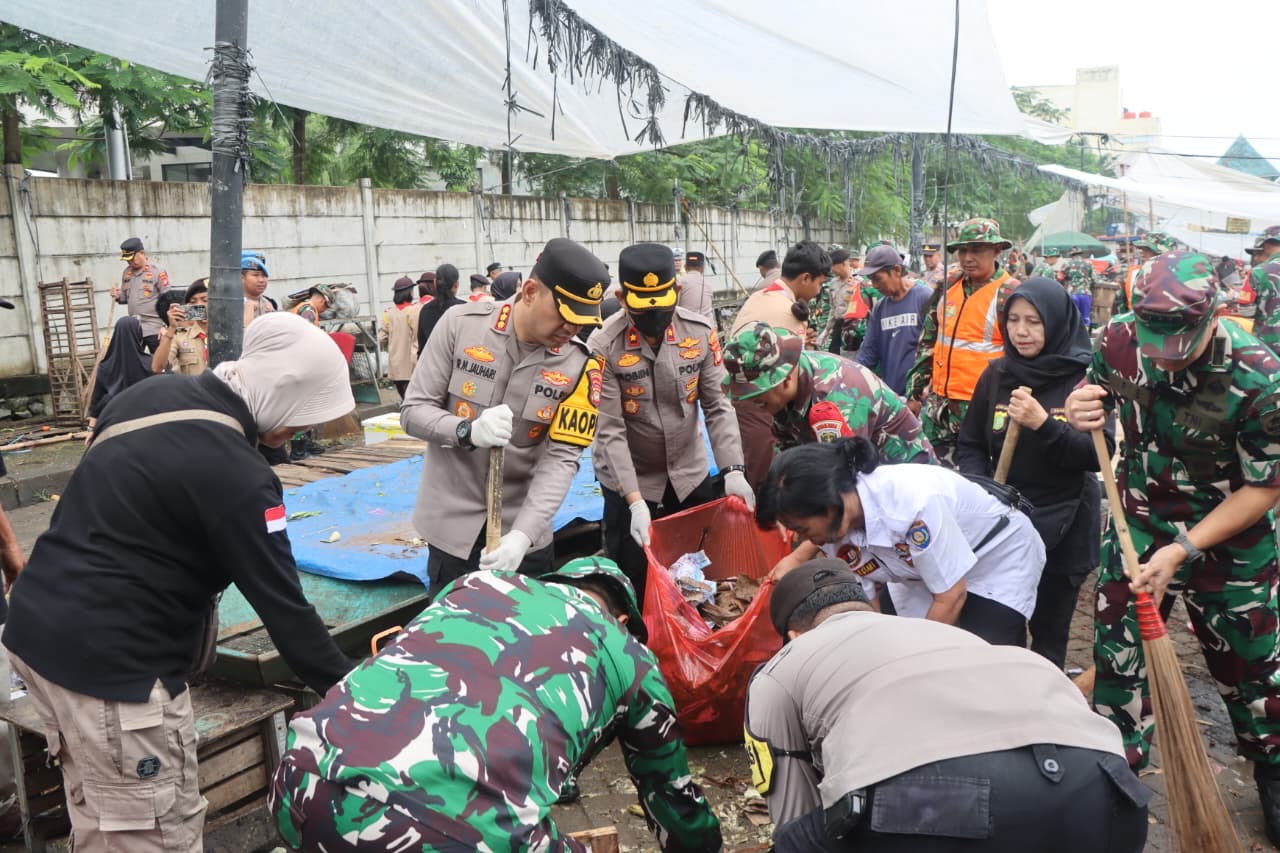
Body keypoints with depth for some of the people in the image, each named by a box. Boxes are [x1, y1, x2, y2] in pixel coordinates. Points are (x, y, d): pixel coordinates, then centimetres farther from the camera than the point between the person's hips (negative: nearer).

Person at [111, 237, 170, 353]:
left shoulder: (157, 272, -8)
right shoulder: (127, 272, 12)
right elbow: (126, 298, 21)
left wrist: (165, 326, -15)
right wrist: (118, 296, -3)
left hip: (154, 329, -7)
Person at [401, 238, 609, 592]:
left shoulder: (580, 364, -9)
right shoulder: (461, 323, -10)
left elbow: (561, 458, -13)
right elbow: (412, 411, -7)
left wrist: (522, 534, -26)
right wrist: (468, 431, -28)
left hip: (525, 531, 1)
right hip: (452, 526, -1)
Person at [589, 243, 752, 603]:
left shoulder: (700, 332, -10)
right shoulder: (603, 346, -19)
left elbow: (718, 406, -7)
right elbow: (609, 431, -20)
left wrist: (733, 470, -20)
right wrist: (635, 501, -27)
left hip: (690, 473, 3)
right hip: (628, 478, -3)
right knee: (635, 580, 6)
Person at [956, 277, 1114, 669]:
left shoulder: (1086, 376, -7)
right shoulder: (997, 375, 4)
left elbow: (1100, 454, -14)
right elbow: (970, 445, 7)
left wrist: (1044, 424, -27)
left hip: (1064, 525, -2)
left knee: (1049, 633, 6)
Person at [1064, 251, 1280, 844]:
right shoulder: (1118, 339, -19)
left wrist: (1181, 550, -24)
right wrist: (1079, 412, -23)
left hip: (1229, 534, -2)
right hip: (1140, 516, 3)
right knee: (1116, 649, 5)